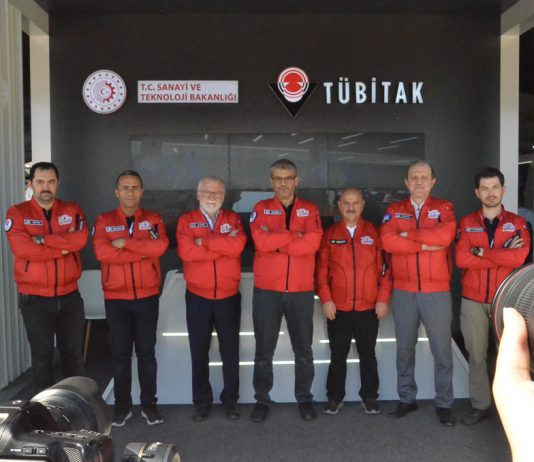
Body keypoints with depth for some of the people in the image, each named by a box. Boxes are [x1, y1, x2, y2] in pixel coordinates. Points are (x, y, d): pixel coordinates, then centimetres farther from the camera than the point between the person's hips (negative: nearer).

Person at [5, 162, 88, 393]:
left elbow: (80, 239, -14)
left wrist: (43, 238, -18)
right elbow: (22, 249, -19)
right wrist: (62, 248, -13)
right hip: (35, 299, -2)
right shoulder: (17, 213, -3)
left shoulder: (72, 210, 5)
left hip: (69, 296, 3)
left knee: (73, 354, 12)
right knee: (42, 357, 7)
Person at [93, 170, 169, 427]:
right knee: (120, 353, 7)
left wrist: (125, 243, -15)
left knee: (146, 351, 8)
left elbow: (159, 245, -16)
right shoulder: (104, 221, 3)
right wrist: (142, 251, -14)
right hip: (116, 298, 0)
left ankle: (149, 404, 18)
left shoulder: (154, 219, 4)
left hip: (148, 296, 0)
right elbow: (102, 252, -15)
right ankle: (122, 406, 19)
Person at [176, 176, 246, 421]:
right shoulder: (186, 220, 1)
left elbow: (237, 245, -16)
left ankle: (230, 400, 22)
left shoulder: (233, 219, 4)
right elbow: (186, 252, -17)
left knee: (230, 352, 9)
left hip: (229, 297, 1)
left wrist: (204, 241, -15)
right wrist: (223, 246, -16)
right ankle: (202, 401, 22)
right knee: (199, 352, 8)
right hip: (197, 297, 0)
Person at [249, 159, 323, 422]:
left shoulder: (309, 210, 5)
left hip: (301, 291, 1)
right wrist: (295, 235, -13)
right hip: (266, 290, 0)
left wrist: (275, 241, -12)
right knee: (264, 351, 8)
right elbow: (261, 242, -15)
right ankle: (262, 400, 23)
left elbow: (312, 243, -13)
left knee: (303, 351, 11)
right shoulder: (261, 209, 3)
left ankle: (304, 398, 27)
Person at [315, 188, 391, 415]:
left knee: (368, 354, 12)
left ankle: (369, 396, 25)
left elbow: (384, 267, 0)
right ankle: (335, 396, 22)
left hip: (369, 308, 0)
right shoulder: (330, 234, 3)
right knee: (338, 355, 10)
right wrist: (325, 299, -9)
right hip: (338, 308, 0)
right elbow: (321, 269, -1)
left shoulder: (373, 232, 2)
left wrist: (383, 298, -5)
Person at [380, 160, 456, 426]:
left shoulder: (444, 208, 2)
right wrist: (426, 245, -15)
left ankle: (444, 404, 21)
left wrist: (409, 236, -12)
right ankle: (407, 399, 26)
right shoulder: (394, 211, 6)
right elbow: (387, 241, -13)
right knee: (404, 348, 12)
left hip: (437, 292, -1)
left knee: (442, 350, 6)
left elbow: (445, 235, -19)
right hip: (403, 292, 2)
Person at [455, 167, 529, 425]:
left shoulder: (517, 223, 3)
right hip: (473, 300, 1)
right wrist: (502, 255, -12)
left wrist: (481, 251, -11)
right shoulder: (466, 224, 4)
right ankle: (479, 405, 20)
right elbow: (461, 259, -11)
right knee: (476, 354, 7)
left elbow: (518, 258, -15)